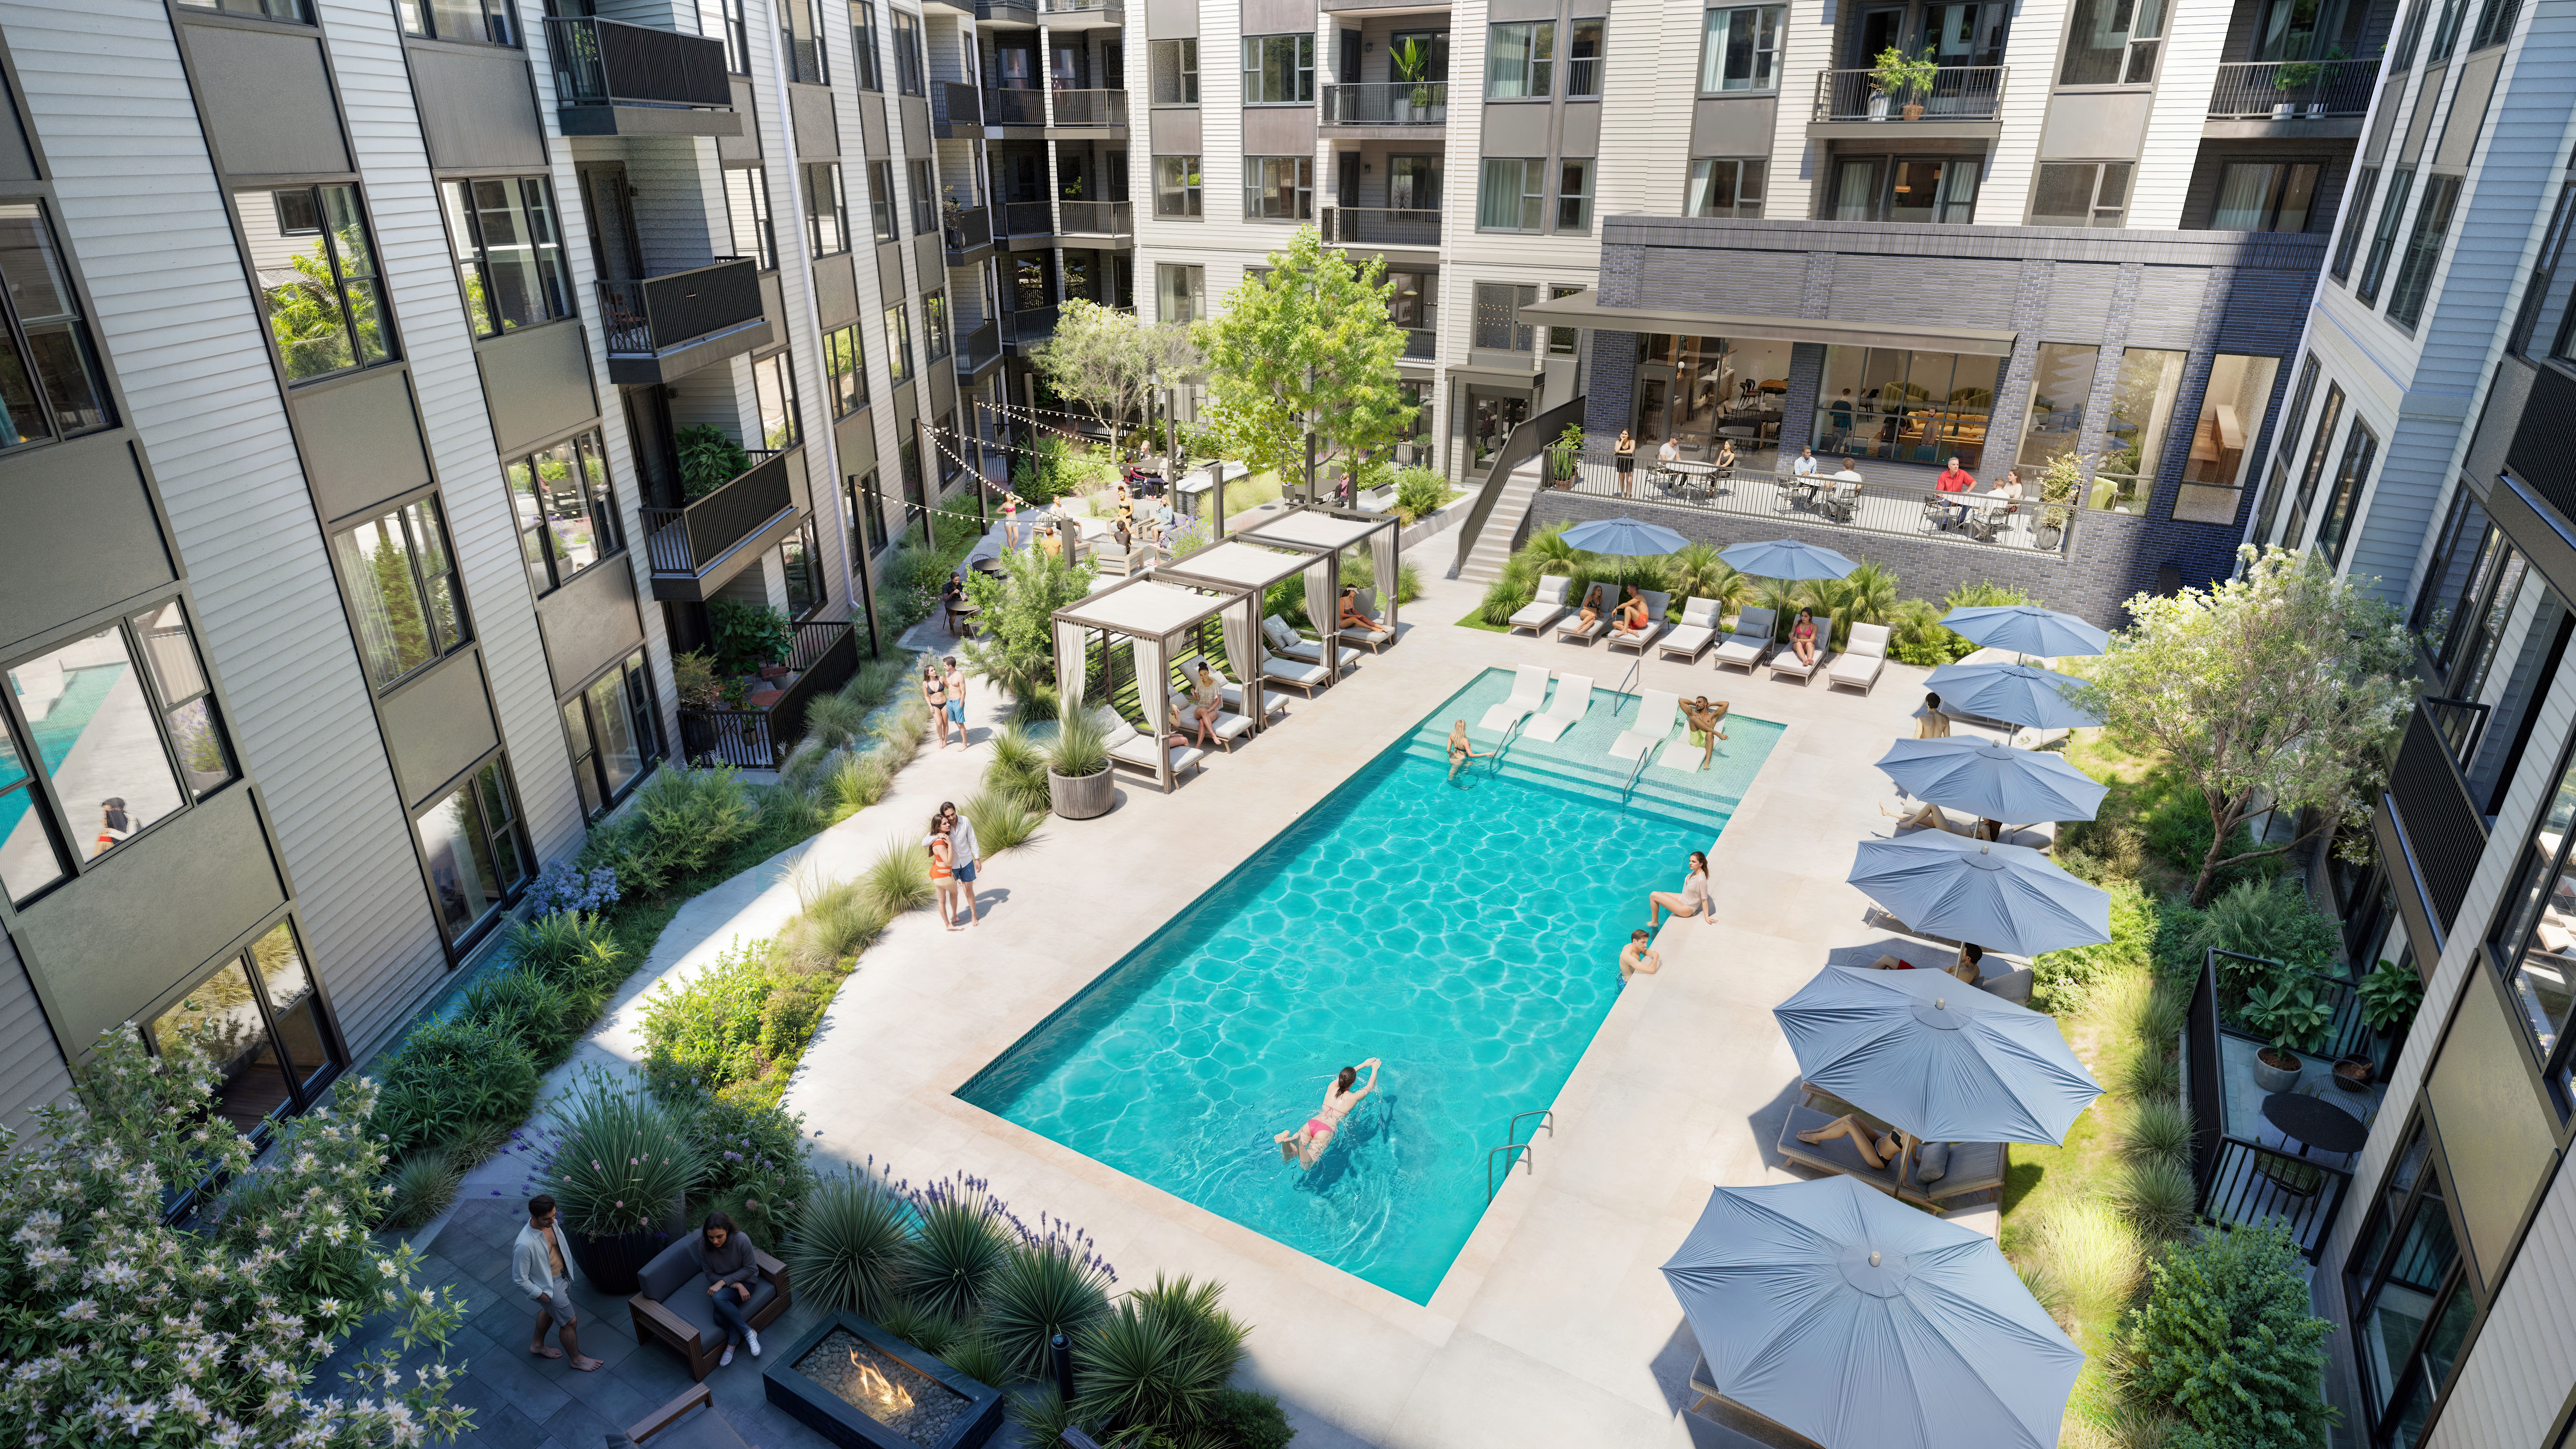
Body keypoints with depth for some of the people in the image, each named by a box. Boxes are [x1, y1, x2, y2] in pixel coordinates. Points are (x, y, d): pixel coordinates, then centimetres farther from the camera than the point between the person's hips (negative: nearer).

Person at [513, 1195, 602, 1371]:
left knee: (550, 1311, 32)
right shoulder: (525, 1245, -40)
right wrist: (542, 1296, -17)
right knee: (570, 1322, 11)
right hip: (550, 1286, -7)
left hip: (563, 1275, 7)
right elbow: (520, 1280, -26)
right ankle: (577, 1360, 35)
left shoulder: (549, 1222, -16)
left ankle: (537, 1345, 58)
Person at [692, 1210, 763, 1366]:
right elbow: (710, 1274, -7)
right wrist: (736, 1285, -19)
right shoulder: (704, 1246, -16)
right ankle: (748, 1332, 0)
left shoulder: (742, 1241, -25)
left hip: (745, 1281, -3)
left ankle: (732, 1343, -12)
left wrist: (724, 1282, -24)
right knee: (720, 1318, -25)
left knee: (718, 1298, -32)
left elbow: (750, 1269, -14)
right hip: (721, 1283, 3)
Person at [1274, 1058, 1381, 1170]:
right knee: (1306, 1166, -20)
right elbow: (1370, 1087, 26)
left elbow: (1346, 1075, 38)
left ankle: (1287, 1138, -36)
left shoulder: (1332, 1086, 16)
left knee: (1286, 1159, -6)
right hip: (1326, 1130, -4)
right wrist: (1375, 1069, 43)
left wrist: (1364, 1065, 51)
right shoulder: (1354, 1097, 5)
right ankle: (1298, 1142, -48)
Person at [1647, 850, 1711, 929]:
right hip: (1683, 898, 9)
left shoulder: (1701, 880, -33)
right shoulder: (1696, 871, -7)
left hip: (1686, 909, -9)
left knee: (1653, 896, -9)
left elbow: (1705, 900, -24)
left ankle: (1654, 922, 12)